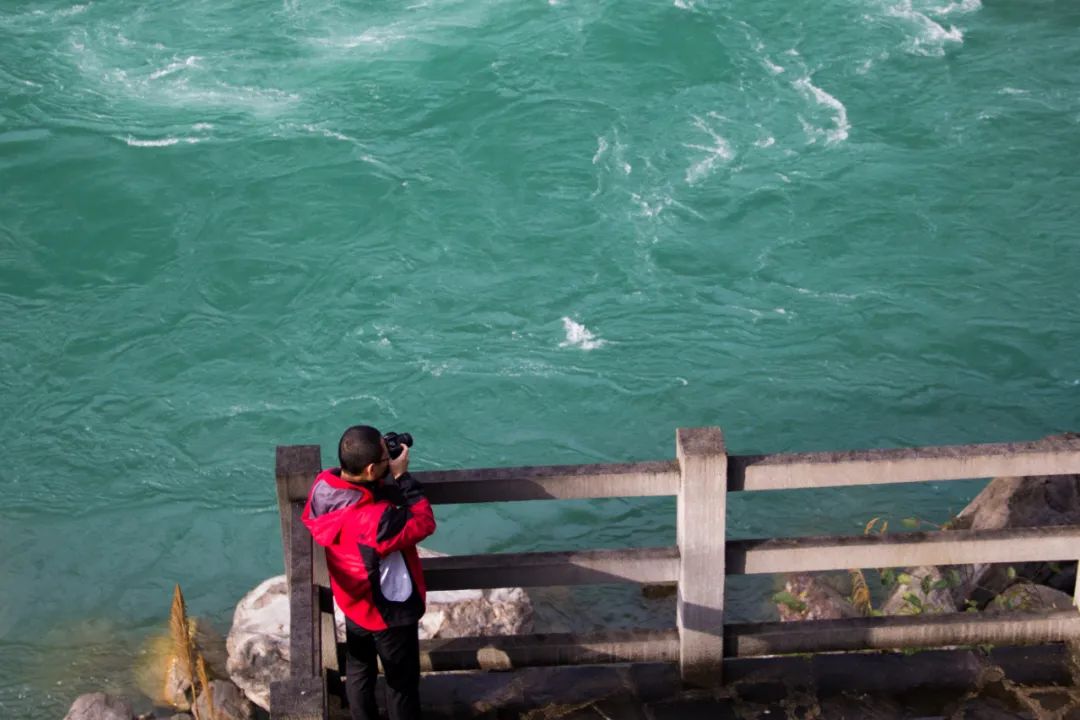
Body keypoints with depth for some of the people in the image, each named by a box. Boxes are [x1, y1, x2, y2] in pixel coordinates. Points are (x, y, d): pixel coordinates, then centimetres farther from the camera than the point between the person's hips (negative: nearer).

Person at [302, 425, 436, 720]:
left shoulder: (323, 486, -21)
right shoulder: (376, 519, -41)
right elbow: (424, 523, -24)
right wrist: (402, 476, -21)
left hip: (353, 604, 7)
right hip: (390, 612, -7)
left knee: (358, 673, 27)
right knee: (402, 682, 18)